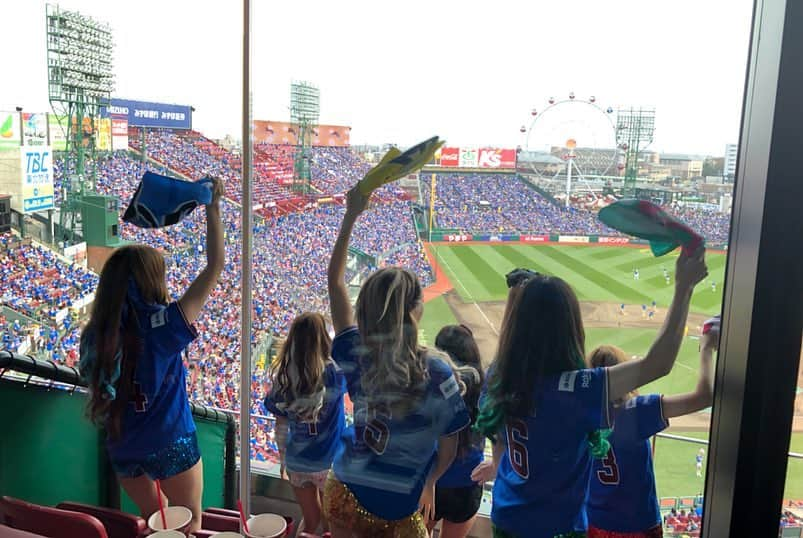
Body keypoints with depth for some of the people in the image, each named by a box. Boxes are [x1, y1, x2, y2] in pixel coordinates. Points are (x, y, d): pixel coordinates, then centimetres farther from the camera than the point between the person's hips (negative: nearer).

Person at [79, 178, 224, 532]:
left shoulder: (95, 334, -6)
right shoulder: (163, 325, -21)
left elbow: (99, 391, 5)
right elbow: (215, 265, -20)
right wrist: (213, 205, -15)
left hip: (122, 449, 5)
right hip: (171, 445, -5)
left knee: (152, 518, 27)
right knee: (191, 522, 17)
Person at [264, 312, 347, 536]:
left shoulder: (282, 377, -9)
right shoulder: (334, 373, -19)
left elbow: (281, 426, 2)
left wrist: (283, 458, 16)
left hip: (297, 462, 3)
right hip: (330, 463, -3)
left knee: (311, 521, 23)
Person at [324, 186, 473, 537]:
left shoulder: (355, 355, -15)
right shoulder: (437, 373, -22)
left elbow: (335, 280, -3)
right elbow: (449, 447, -8)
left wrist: (351, 215, 0)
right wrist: (428, 484, 12)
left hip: (346, 495, 3)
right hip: (401, 509, -3)